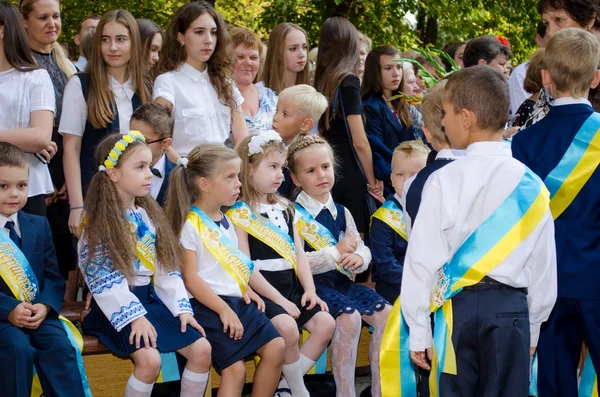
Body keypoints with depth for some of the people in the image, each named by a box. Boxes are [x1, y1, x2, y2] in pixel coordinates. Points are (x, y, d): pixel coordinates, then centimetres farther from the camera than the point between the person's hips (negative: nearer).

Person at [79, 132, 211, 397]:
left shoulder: (149, 214, 11)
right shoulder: (99, 223, -9)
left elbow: (167, 268, 11)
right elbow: (102, 279, -16)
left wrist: (181, 307, 0)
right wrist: (134, 315, -23)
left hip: (152, 299, 7)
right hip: (119, 306, -7)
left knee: (201, 349, -8)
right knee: (149, 359, -28)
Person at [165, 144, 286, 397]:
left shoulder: (226, 220, 15)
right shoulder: (191, 224, -11)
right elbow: (190, 278, -15)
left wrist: (245, 289, 6)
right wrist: (223, 310, -17)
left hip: (237, 300, 8)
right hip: (209, 306, -8)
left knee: (275, 347, -4)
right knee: (235, 368, -18)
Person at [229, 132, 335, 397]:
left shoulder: (284, 208, 16)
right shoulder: (239, 213, -7)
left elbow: (299, 254, 12)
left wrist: (309, 289, -4)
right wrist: (278, 299, -18)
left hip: (291, 286, 7)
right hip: (261, 290, -7)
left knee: (325, 323, -11)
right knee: (287, 326, -30)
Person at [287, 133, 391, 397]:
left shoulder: (341, 213, 16)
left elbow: (363, 249, 15)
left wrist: (359, 258, -10)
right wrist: (337, 251, -16)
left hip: (344, 280, 7)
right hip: (315, 284, -6)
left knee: (385, 313, -14)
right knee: (349, 317, -31)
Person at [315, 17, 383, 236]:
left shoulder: (321, 81, 9)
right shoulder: (348, 81, -10)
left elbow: (325, 133, 10)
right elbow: (359, 142, -13)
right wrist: (373, 182, -1)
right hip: (350, 177, -7)